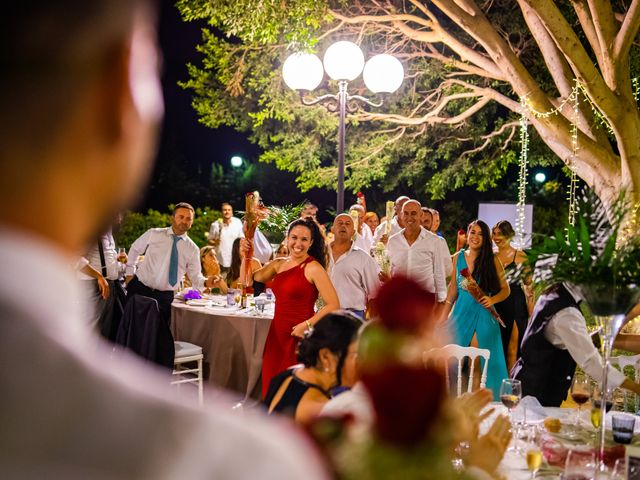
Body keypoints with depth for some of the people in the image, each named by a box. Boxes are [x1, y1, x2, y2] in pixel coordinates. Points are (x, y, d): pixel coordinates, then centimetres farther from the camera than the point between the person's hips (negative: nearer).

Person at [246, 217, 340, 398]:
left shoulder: (313, 268, -10)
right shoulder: (278, 264, 10)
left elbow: (333, 305, -16)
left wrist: (307, 325, -18)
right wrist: (245, 254, 1)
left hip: (299, 336, -6)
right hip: (276, 334, 6)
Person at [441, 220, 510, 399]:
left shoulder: (492, 261, -2)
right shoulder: (458, 257, 6)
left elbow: (505, 289, 4)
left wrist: (492, 300, -17)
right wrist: (442, 317, 11)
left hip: (483, 314, -3)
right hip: (461, 312, 3)